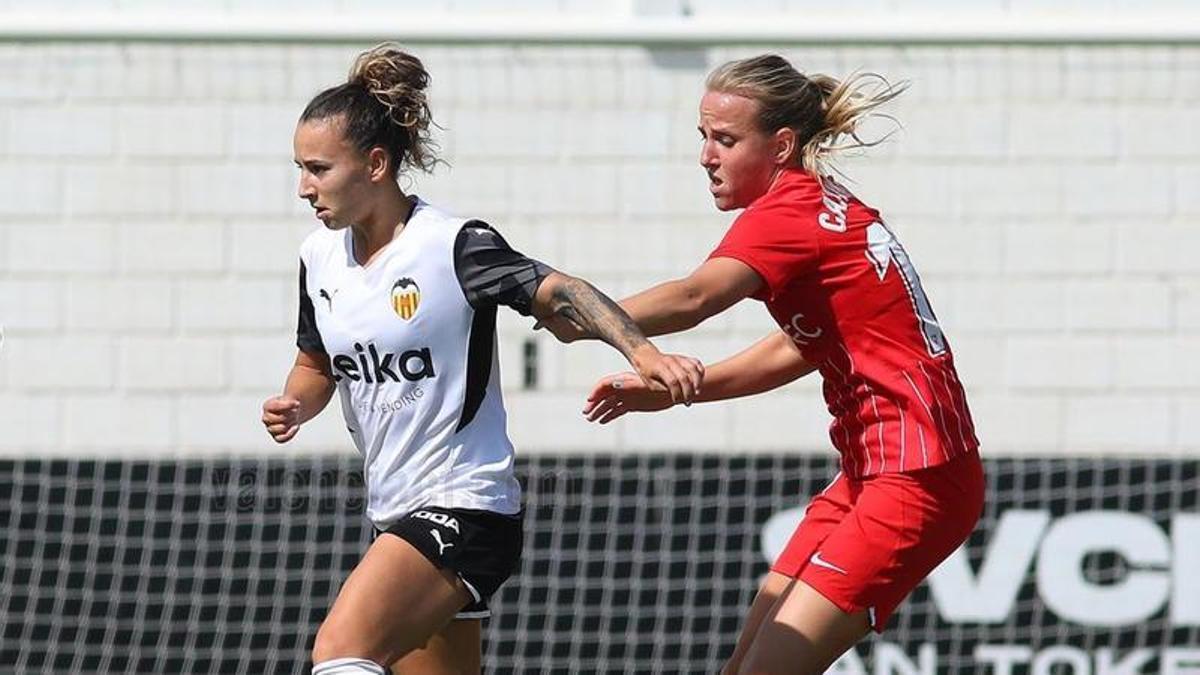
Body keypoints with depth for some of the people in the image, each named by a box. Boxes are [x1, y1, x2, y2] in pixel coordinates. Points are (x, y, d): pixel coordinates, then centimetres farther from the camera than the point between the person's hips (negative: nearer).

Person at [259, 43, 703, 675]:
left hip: (463, 508, -8)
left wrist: (642, 352, -36)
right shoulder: (319, 256, 6)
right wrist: (293, 406, -1)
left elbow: (561, 292, -20)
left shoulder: (453, 245, -15)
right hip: (396, 515, 8)